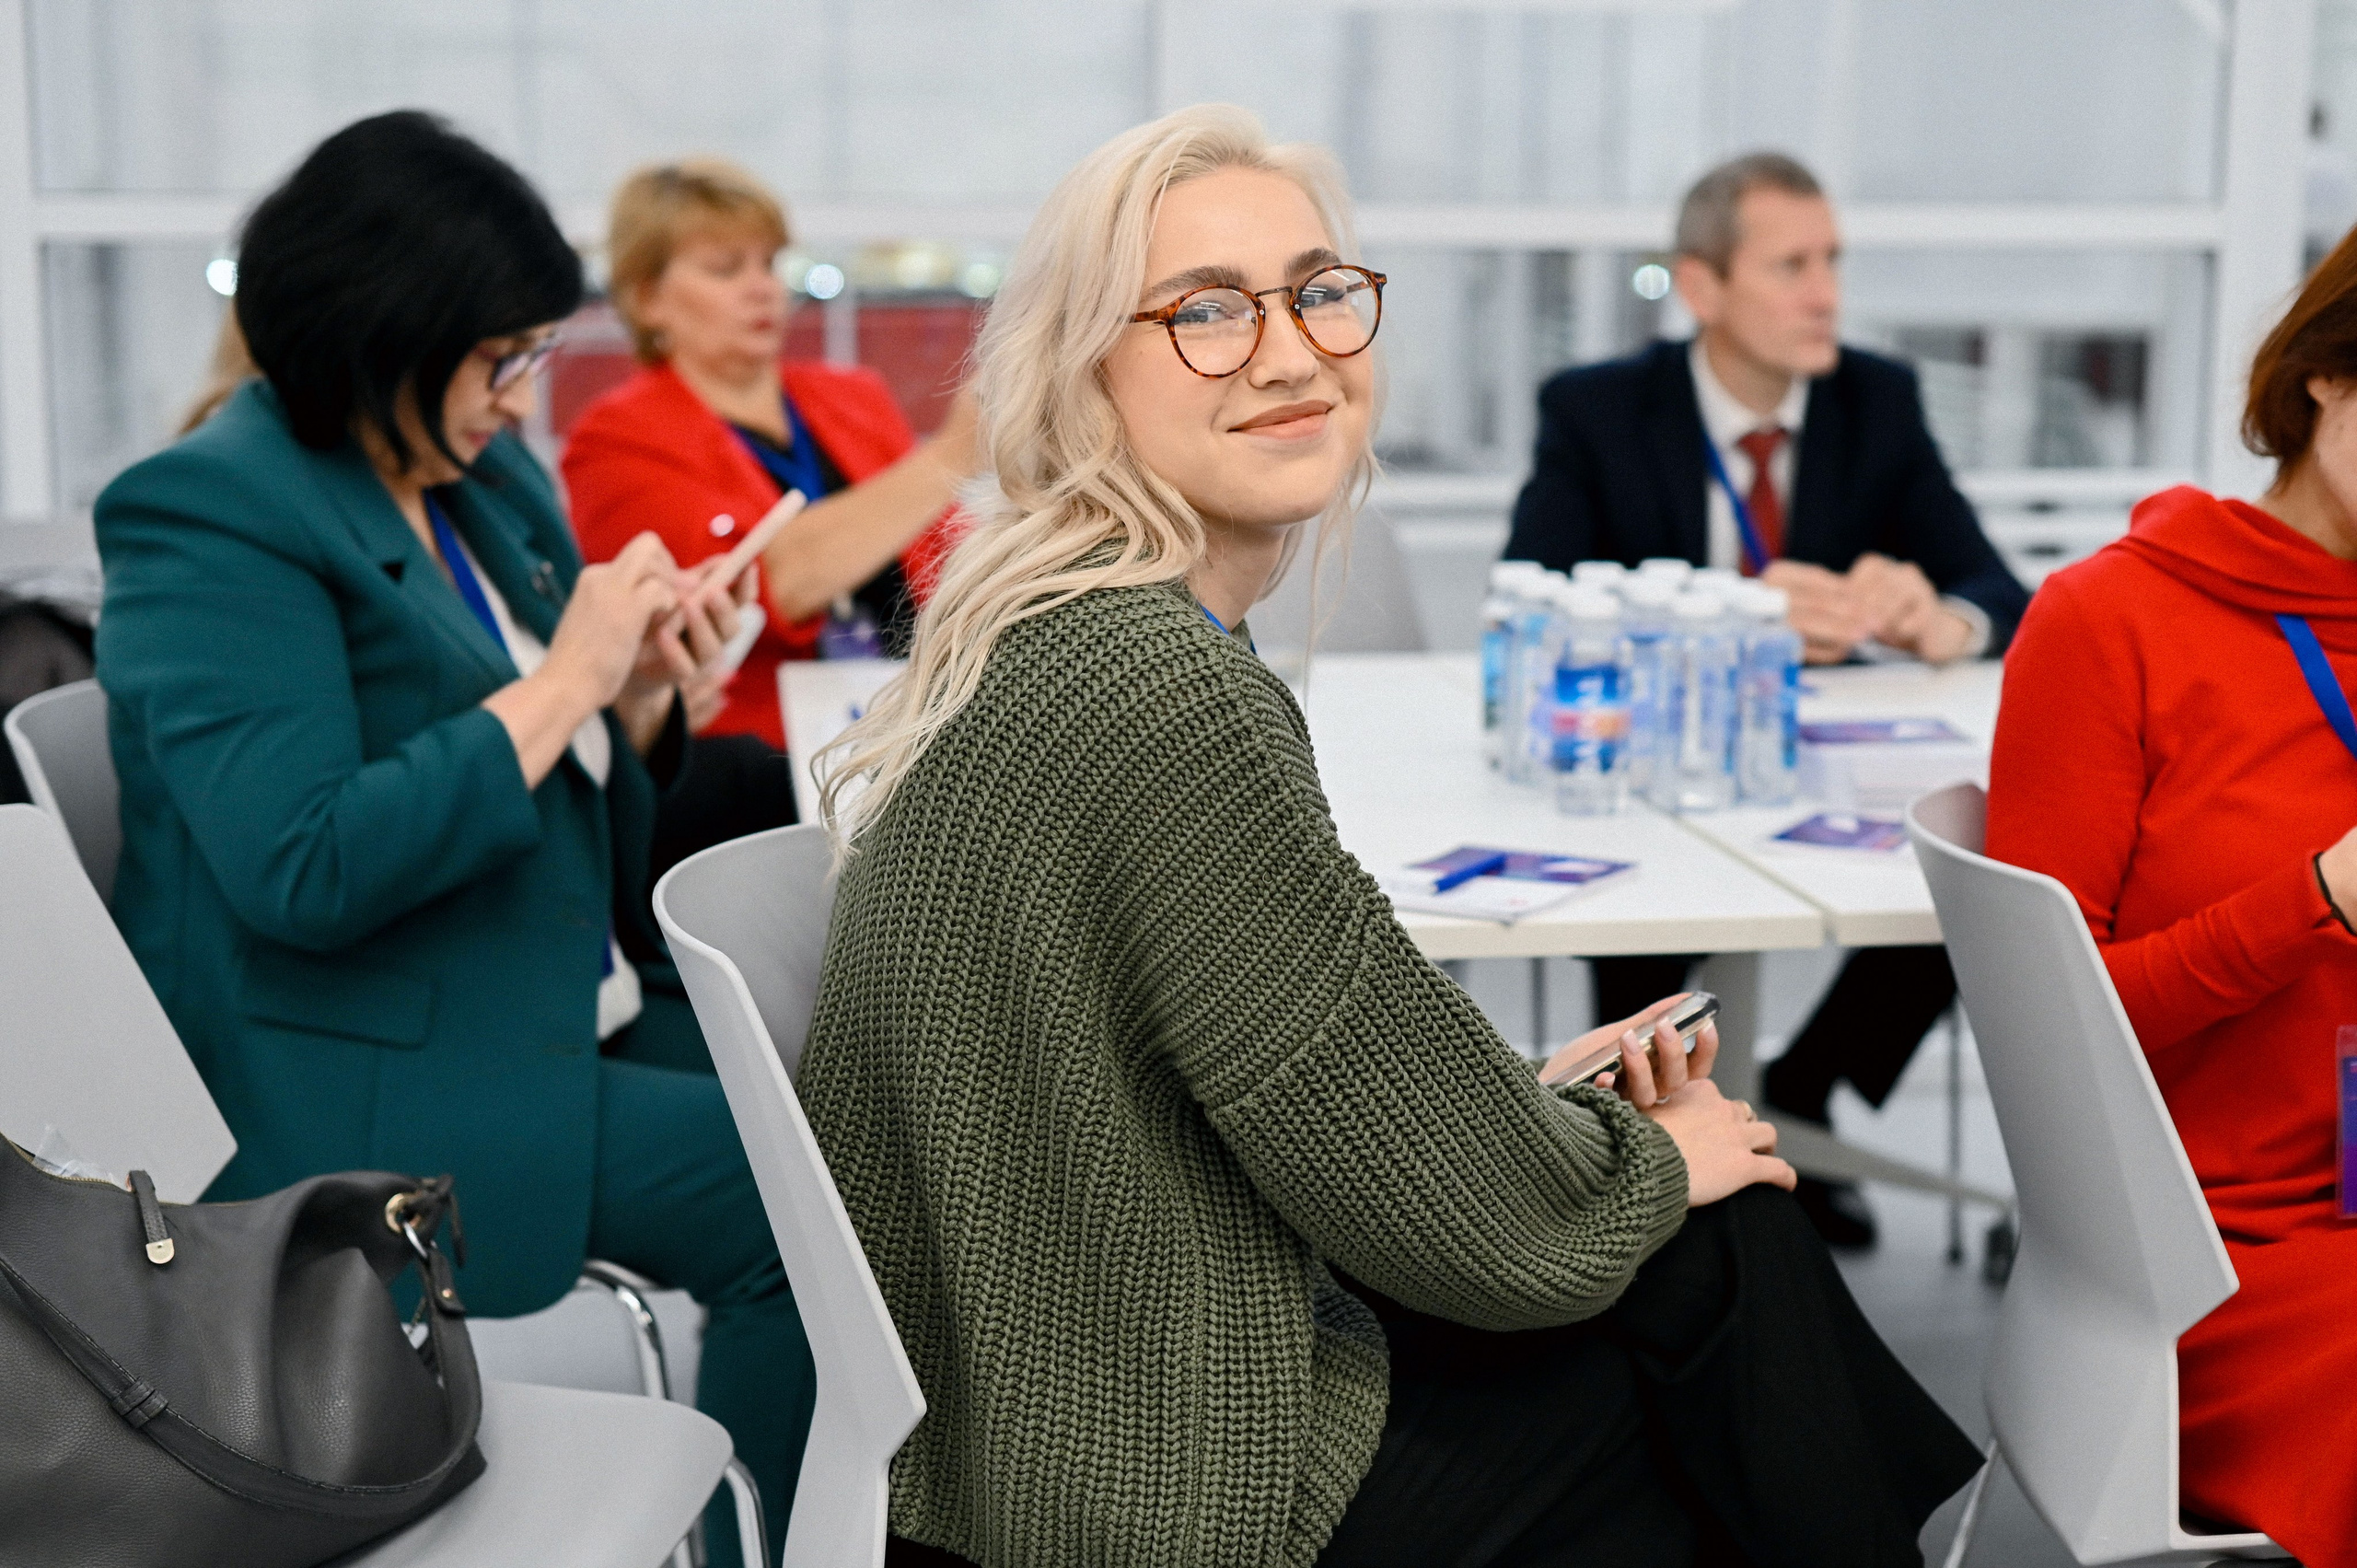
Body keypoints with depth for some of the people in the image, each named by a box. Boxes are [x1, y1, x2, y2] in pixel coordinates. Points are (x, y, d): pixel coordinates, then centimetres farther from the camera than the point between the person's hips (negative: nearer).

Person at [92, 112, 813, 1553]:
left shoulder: (488, 478, 11)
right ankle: (778, 1525, 2)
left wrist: (641, 695, -4)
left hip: (581, 1014, 8)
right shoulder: (210, 515, -13)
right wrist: (560, 683, -22)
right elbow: (301, 869, -25)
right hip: (383, 1099, -8)